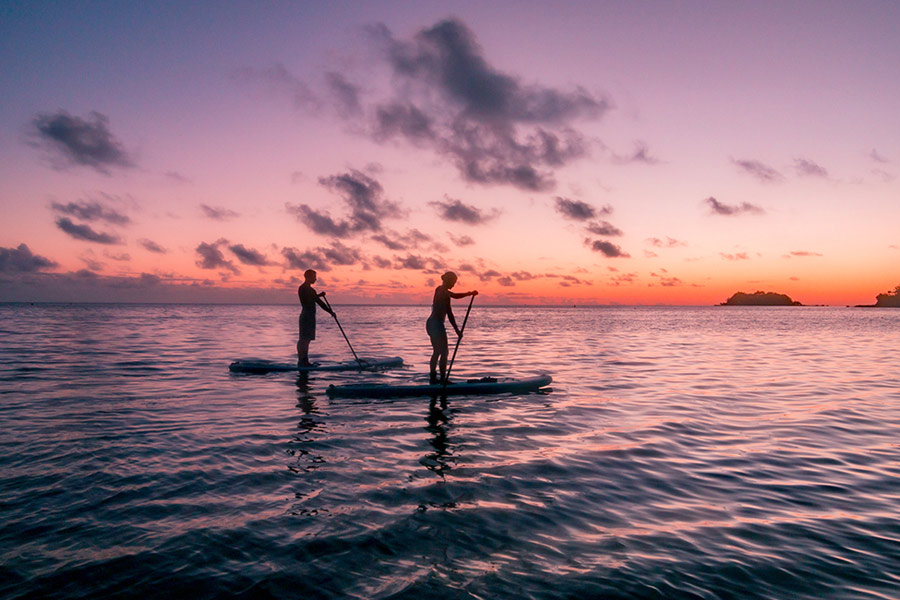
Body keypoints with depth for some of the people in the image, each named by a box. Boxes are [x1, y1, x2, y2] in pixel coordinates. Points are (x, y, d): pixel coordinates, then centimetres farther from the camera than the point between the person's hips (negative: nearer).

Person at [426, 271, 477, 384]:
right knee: (444, 352, -2)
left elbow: (455, 295, 26)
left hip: (431, 323, 10)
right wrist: (457, 330, -13)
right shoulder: (445, 293, -16)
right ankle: (442, 379, -2)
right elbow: (449, 315, -18)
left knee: (437, 352, 16)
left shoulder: (439, 289, 13)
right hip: (437, 324, -10)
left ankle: (433, 377, 18)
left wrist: (470, 293, 20)